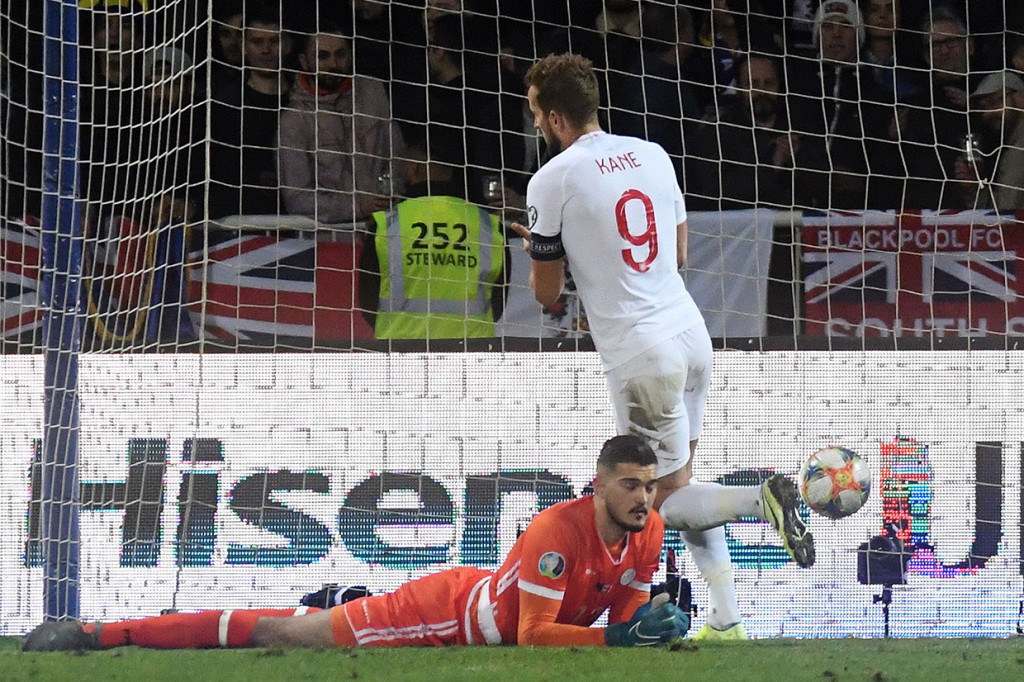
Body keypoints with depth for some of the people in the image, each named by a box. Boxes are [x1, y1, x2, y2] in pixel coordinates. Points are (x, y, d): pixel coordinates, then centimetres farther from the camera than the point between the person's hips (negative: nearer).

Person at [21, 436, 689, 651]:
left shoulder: (648, 531, -7)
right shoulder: (560, 530, -31)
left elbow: (622, 611, 5)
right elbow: (535, 635, -32)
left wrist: (652, 620, -17)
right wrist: (615, 636, -34)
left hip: (487, 609, 7)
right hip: (452, 609, -7)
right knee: (283, 633, -4)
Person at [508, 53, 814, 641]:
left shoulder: (553, 181, -9)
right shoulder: (653, 155, 8)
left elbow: (547, 294, -1)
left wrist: (541, 250, 23)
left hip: (640, 354, -7)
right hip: (692, 330, 7)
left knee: (666, 500, 3)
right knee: (681, 482, 18)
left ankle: (762, 499, -23)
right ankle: (727, 621, 13)